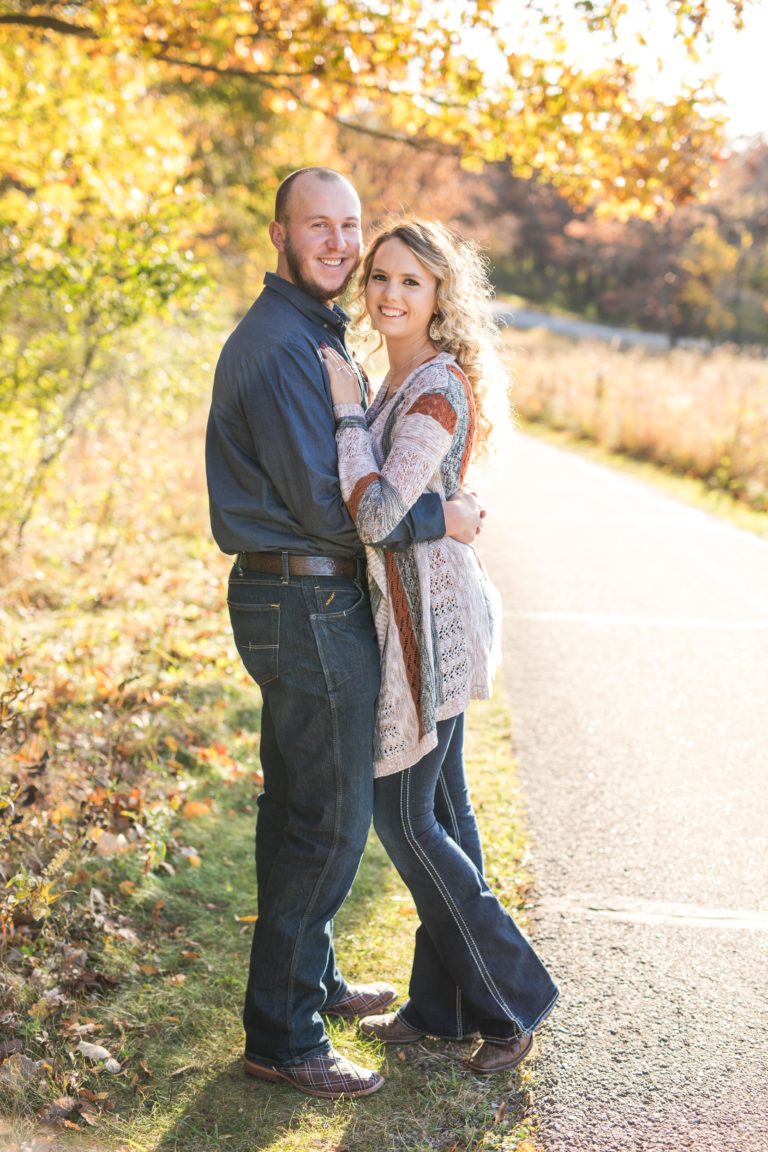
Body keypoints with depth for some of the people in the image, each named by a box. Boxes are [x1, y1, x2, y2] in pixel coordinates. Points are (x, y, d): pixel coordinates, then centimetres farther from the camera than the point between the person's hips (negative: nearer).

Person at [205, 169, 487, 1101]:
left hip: (303, 598, 11)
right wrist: (440, 518, -13)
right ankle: (280, 1035, 8)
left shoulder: (315, 336, 16)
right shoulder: (280, 345, -18)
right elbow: (324, 505, -22)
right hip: (307, 604, -11)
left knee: (299, 804, 20)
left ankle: (310, 979, 36)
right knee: (331, 819, -3)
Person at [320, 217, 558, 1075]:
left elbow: (377, 514, -27)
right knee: (437, 810, 14)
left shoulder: (439, 388, -18)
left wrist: (344, 408, -20)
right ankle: (442, 1003, 26)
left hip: (429, 613, -10)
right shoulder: (402, 380, 12)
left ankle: (513, 997, 12)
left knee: (405, 817, -1)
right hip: (409, 609, 10)